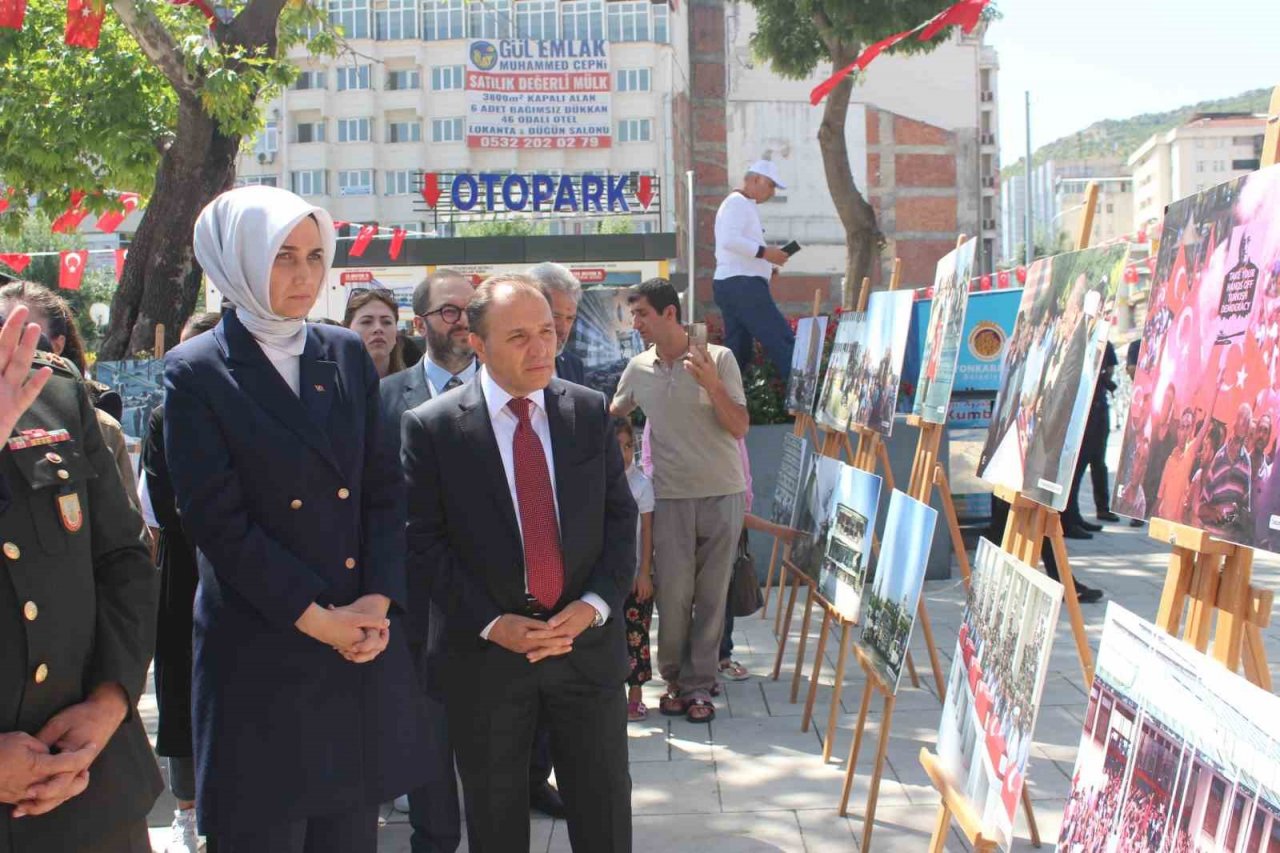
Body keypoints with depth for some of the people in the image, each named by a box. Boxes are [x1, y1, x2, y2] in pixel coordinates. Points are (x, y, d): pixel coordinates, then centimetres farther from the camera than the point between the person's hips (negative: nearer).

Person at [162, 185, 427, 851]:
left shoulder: (348, 355, 9)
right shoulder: (196, 372, -5)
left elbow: (383, 490, 7)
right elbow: (219, 523, -10)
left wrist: (377, 602, -7)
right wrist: (316, 618, -13)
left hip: (365, 638, 4)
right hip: (261, 655, -4)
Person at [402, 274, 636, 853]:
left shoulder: (590, 411, 1)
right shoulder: (430, 427, -8)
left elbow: (620, 516, 4)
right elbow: (423, 543, -8)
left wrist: (596, 603, -11)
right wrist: (491, 624, -15)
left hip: (587, 640, 2)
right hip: (486, 650, -2)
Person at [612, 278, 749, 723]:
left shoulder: (719, 359, -5)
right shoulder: (638, 369, 5)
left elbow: (740, 428, -8)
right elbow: (612, 418, 21)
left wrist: (711, 384, -21)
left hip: (723, 494, -2)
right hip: (670, 497, 2)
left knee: (711, 594, 4)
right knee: (673, 594, -1)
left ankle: (699, 684, 14)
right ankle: (676, 678, 16)